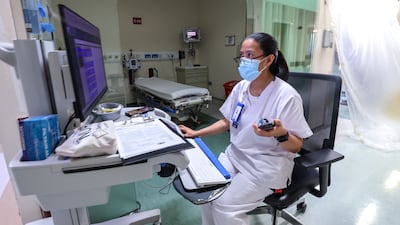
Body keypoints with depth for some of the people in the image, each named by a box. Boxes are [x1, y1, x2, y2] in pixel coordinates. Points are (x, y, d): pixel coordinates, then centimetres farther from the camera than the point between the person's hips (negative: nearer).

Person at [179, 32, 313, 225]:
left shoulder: (287, 96, -18)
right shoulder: (240, 87, 0)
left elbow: (296, 146, -13)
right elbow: (227, 122, 12)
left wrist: (281, 134, -35)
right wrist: (196, 133, 5)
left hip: (268, 165, -5)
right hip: (236, 155, 6)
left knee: (224, 205, -17)